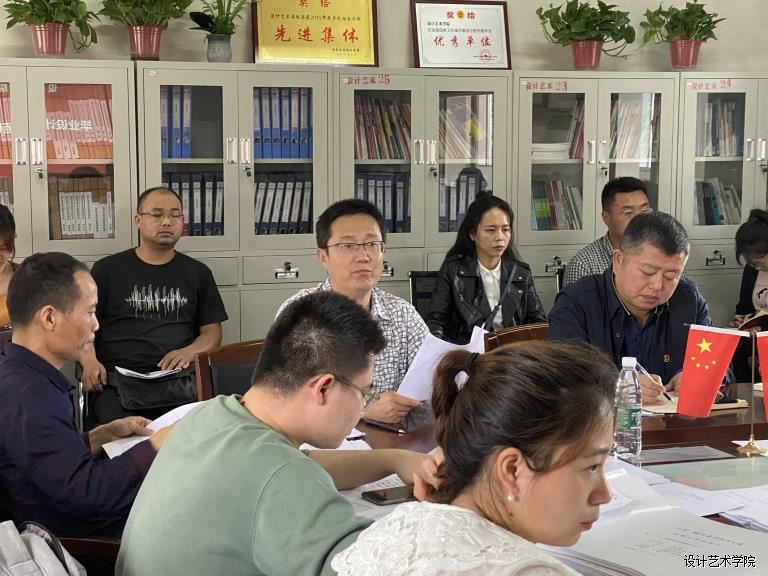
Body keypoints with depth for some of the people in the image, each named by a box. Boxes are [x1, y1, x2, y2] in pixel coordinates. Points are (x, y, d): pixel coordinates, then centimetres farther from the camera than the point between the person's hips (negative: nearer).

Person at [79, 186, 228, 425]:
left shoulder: (197, 273, 19)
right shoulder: (107, 269, 14)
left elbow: (212, 331, 16)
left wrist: (189, 352, -5)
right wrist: (89, 360, -9)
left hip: (178, 381, 2)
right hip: (117, 381, -2)